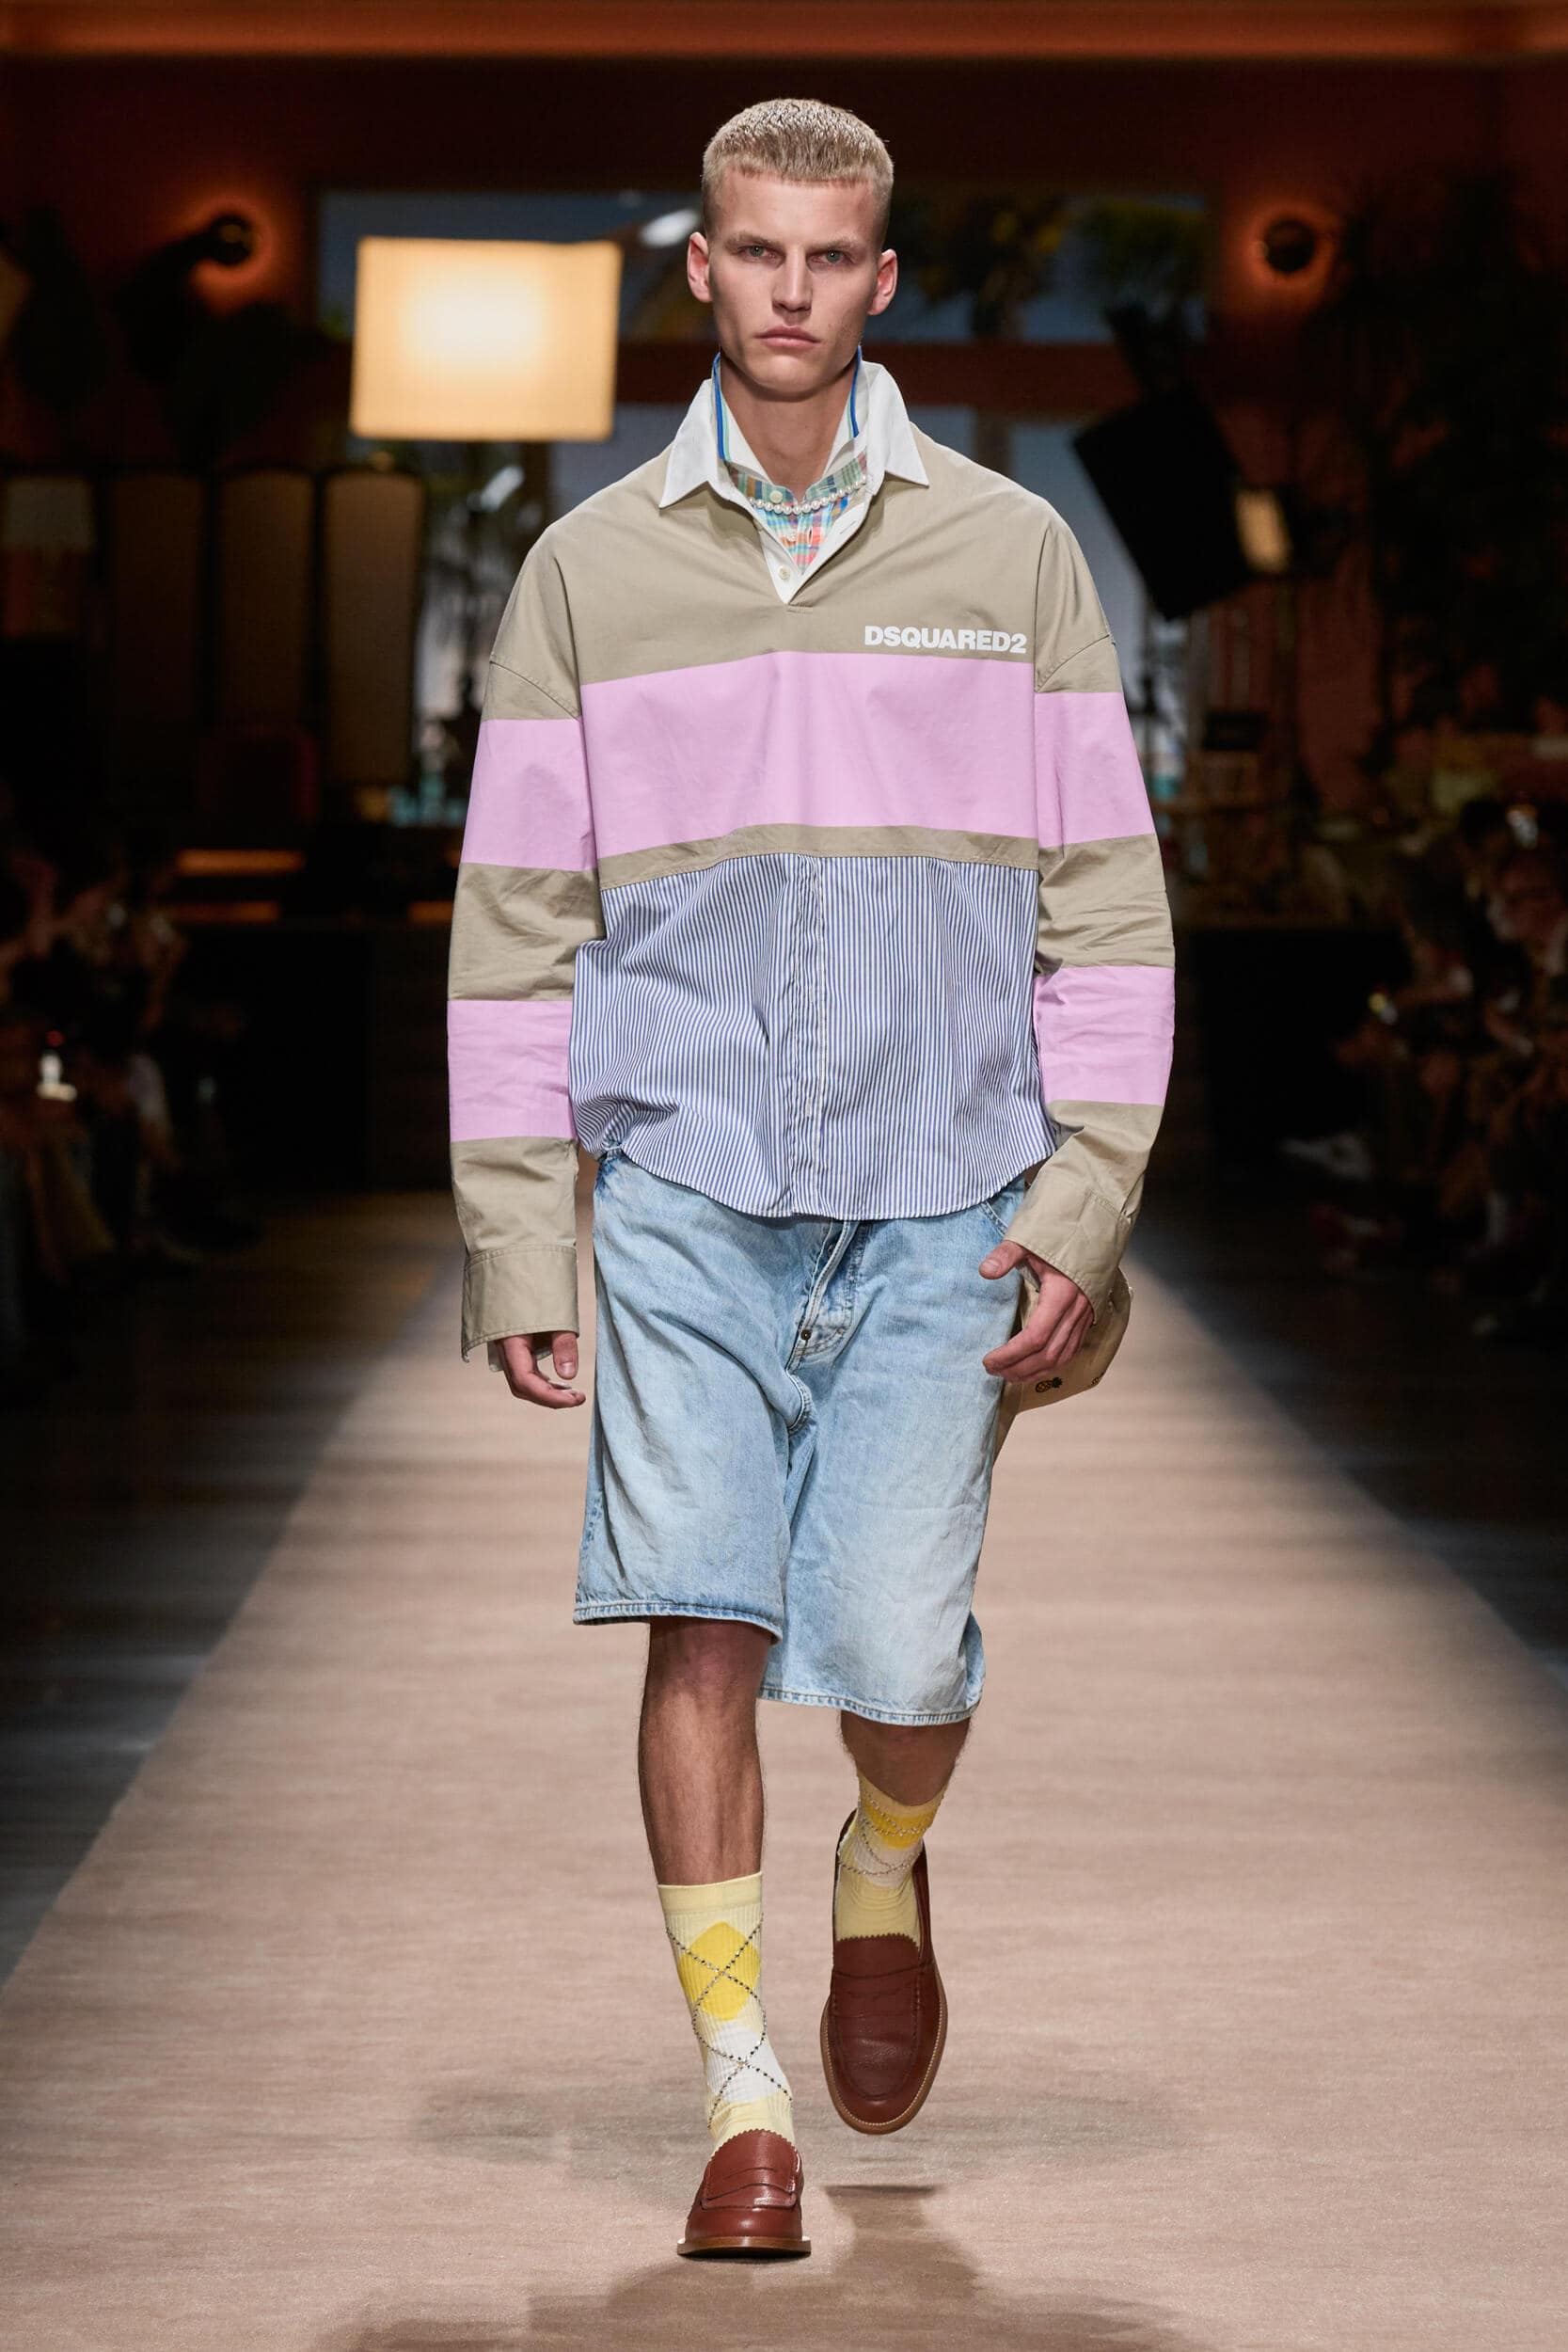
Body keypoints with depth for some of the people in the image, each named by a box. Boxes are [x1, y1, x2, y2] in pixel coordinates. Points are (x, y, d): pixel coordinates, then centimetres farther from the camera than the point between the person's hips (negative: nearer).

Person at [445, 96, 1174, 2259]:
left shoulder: (1010, 554, 7)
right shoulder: (591, 569, 7)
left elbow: (1104, 901, 7)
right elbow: (517, 921, 8)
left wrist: (1085, 1207, -2)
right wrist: (515, 1243, 3)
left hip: (942, 1204, 0)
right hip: (684, 1189, 0)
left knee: (897, 1650, -6)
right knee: (704, 1628, -8)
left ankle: (885, 1873, 29)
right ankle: (743, 2102, 1)